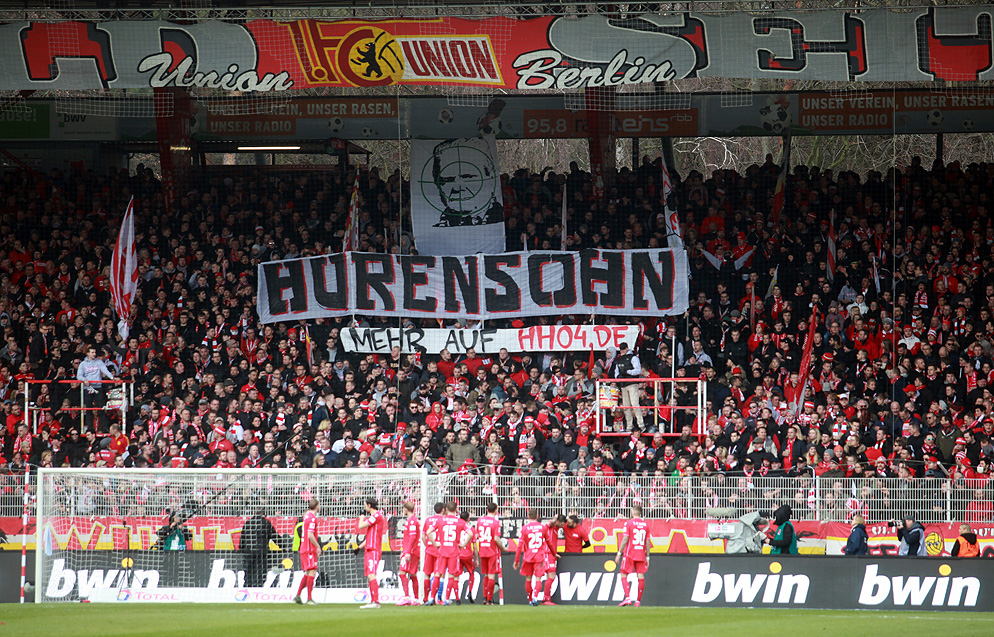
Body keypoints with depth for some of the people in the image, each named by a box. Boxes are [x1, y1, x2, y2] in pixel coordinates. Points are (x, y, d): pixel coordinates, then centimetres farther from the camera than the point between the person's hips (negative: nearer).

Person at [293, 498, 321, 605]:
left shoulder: (307, 515, 14)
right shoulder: (312, 518, -15)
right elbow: (310, 535, -22)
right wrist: (318, 546, -13)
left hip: (304, 548, 9)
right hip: (310, 549, -9)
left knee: (308, 574, 14)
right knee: (312, 572, -9)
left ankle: (298, 596, 13)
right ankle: (309, 598, -11)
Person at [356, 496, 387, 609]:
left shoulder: (377, 516, -10)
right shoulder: (374, 517, 21)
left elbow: (361, 526, -13)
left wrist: (362, 517, 7)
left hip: (374, 551, -10)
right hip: (369, 550, 10)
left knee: (371, 575, -18)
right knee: (369, 576, 9)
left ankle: (376, 601, -23)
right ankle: (372, 601, 10)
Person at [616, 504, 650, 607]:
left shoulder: (629, 523, -6)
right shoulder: (646, 524, 6)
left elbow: (625, 540, -10)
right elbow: (647, 543, 8)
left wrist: (619, 553, -4)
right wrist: (647, 557, 13)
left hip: (629, 554, -4)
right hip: (641, 555, 4)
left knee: (624, 575, 3)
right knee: (641, 576, 4)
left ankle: (628, 598, -11)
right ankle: (638, 600, 3)